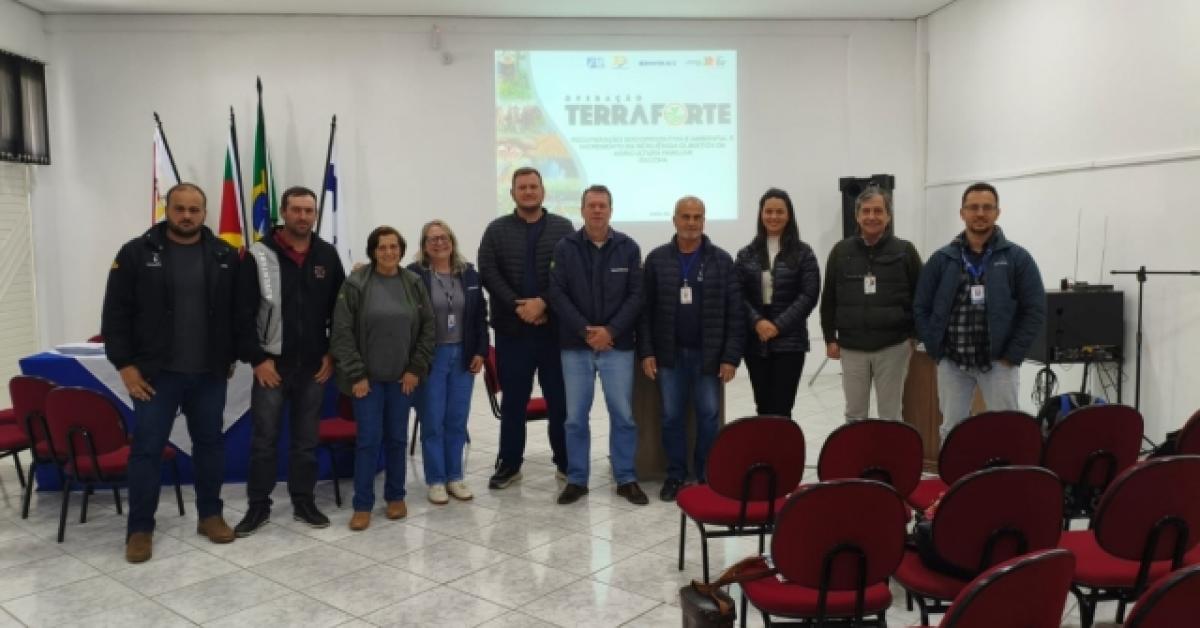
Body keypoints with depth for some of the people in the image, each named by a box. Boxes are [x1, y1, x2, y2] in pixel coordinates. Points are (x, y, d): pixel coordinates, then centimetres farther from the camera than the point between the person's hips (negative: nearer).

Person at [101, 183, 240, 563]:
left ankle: (210, 515, 26)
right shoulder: (137, 253, -3)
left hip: (210, 373, 2)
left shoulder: (226, 256, 3)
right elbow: (116, 313, -3)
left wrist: (233, 357, 5)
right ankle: (140, 528, 14)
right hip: (155, 372, -2)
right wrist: (125, 364, -7)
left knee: (210, 444, 11)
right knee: (147, 448, 2)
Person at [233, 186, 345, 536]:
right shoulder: (259, 256, -5)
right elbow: (244, 313, -6)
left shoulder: (328, 256, 5)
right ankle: (258, 506, 17)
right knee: (264, 439, 4)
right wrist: (256, 358, -10)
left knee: (307, 439, 11)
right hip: (271, 363, -2)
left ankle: (304, 502, 22)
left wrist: (332, 354, 1)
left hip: (314, 365, 3)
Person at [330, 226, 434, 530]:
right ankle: (363, 505, 11)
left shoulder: (414, 283, 2)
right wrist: (356, 374, -11)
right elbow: (342, 332, -8)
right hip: (367, 377, -2)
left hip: (403, 377, 3)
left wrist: (416, 369, -1)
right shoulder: (355, 284, -7)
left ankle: (395, 496, 26)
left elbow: (428, 327, 4)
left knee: (397, 438, 11)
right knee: (368, 440, -1)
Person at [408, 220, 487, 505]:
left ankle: (455, 476, 22)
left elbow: (480, 316, 9)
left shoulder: (469, 274, 7)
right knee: (433, 422, 3)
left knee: (457, 420, 10)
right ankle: (436, 480, 14)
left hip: (462, 355, 4)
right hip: (430, 357, -4)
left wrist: (480, 351, 3)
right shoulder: (413, 275, -6)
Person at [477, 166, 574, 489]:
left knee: (560, 398, 7)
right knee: (513, 400, 9)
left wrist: (543, 302, -15)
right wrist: (517, 306, -14)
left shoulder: (563, 228, 5)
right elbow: (489, 273, -3)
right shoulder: (497, 230, 7)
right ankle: (509, 463, 20)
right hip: (512, 329, 1)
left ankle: (566, 462, 20)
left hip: (555, 328, 0)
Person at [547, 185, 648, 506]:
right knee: (575, 416, 7)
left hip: (617, 345, 0)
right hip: (575, 346, 0)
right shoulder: (565, 248, 1)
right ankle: (576, 479, 19)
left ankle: (626, 479, 17)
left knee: (623, 414, 4)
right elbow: (557, 294, -4)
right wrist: (584, 330, -13)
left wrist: (611, 331, -12)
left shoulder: (628, 248, 2)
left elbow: (636, 295, -2)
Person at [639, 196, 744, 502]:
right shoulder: (657, 259, 3)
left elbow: (735, 313, -2)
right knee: (671, 417, 7)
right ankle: (675, 475, 20)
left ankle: (706, 475, 19)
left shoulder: (722, 260, 0)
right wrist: (646, 352, -4)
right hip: (670, 354, 1)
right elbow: (645, 309, 3)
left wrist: (731, 357, -8)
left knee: (708, 416, 4)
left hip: (708, 355, -1)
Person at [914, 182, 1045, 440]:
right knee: (951, 430, 10)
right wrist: (936, 350, -2)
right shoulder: (942, 259, 3)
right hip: (952, 363, 2)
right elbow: (921, 308, 6)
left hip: (998, 362, -1)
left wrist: (1012, 355, -8)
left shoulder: (1017, 258, -1)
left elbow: (1035, 310, -2)